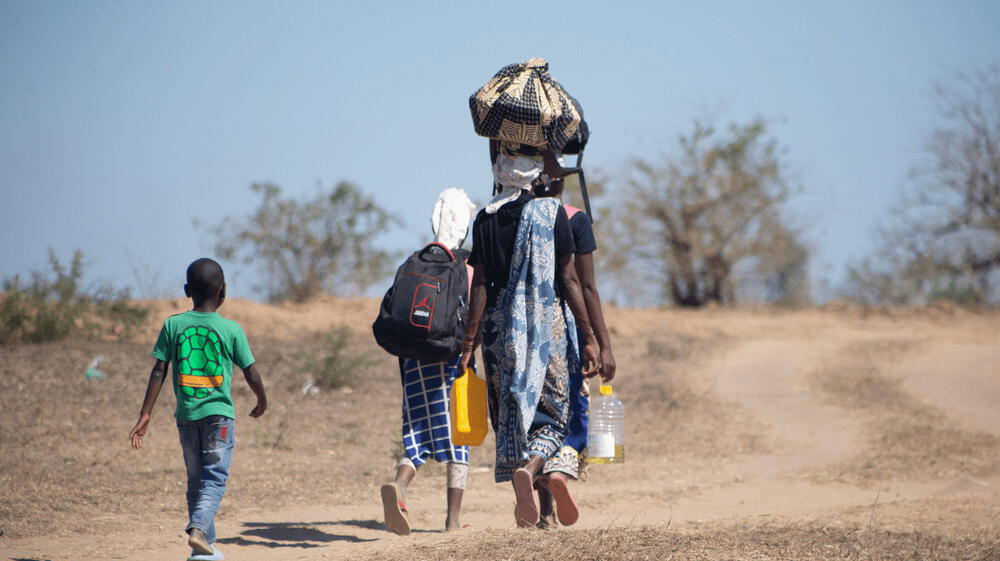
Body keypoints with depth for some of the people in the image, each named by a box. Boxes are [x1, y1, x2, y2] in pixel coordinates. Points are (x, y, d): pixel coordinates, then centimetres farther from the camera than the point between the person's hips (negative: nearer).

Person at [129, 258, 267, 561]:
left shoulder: (173, 325, 1)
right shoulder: (231, 329, -4)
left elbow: (158, 371, -2)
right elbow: (251, 374, 1)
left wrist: (145, 415, 0)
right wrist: (262, 402, 20)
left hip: (186, 414, 3)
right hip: (219, 412, -3)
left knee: (196, 479, 13)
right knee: (215, 478, -2)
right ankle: (199, 528, -25)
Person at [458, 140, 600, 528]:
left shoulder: (485, 220, 2)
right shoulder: (553, 213, -3)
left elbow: (480, 285, -2)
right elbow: (569, 280, -4)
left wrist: (470, 342, 2)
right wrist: (589, 338, 0)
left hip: (502, 327, 2)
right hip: (550, 323, -2)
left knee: (509, 415, 10)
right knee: (552, 416, 5)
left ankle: (525, 506, 7)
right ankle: (530, 466, -25)